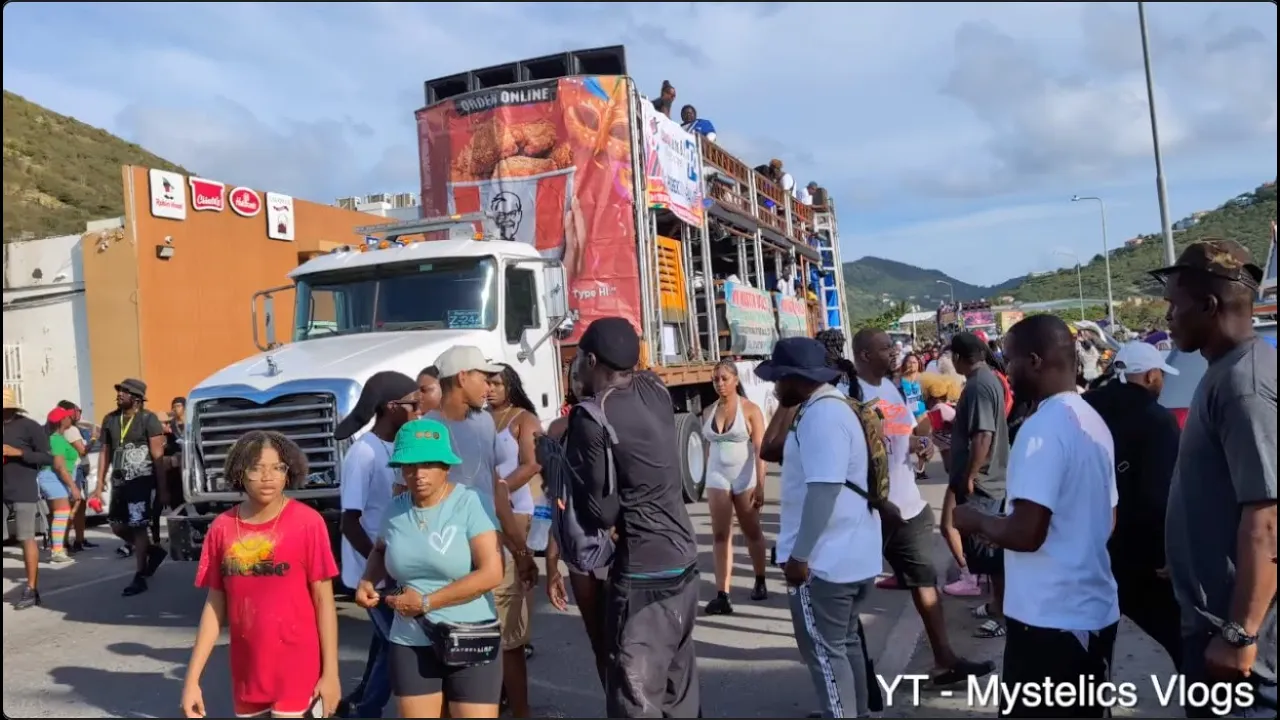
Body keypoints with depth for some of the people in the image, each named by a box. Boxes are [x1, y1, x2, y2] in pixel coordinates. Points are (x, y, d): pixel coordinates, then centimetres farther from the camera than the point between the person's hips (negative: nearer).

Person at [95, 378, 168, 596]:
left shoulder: (148, 419, -8)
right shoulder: (110, 419, 9)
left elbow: (158, 456, -9)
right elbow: (105, 453, 13)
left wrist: (162, 488, -10)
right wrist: (99, 485, 9)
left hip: (142, 480, -6)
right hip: (119, 481, 6)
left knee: (138, 527, -5)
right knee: (117, 527, 9)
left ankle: (139, 578, 3)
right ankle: (153, 550, 32)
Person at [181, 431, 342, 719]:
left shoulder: (307, 523, -11)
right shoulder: (222, 528, 0)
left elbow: (324, 599, -8)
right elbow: (215, 606, 5)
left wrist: (330, 671, -10)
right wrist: (192, 677, 3)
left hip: (297, 671, -4)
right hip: (247, 672, 4)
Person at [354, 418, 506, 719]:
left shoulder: (471, 503, -12)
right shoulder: (395, 510, 3)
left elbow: (491, 573, -18)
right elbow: (381, 551, 24)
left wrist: (426, 602, -15)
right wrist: (368, 581, 2)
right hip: (411, 643, 4)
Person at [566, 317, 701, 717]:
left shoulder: (591, 419, -17)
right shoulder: (656, 391, 2)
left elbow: (602, 512, -15)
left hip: (642, 571, -8)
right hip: (684, 559, 8)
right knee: (679, 687, 19)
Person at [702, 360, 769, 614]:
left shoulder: (750, 409, -7)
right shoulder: (709, 412, 5)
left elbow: (760, 450, -10)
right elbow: (709, 447, 11)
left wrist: (760, 485, -16)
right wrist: (708, 481, 12)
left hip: (745, 479, -3)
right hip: (717, 479, 3)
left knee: (752, 532, 13)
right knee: (720, 535, -3)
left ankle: (760, 582, 33)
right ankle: (722, 594, -5)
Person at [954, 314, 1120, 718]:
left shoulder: (1043, 428, -20)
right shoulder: (1092, 421, 10)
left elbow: (1026, 533, -25)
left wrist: (977, 521, -7)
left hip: (1049, 619, -9)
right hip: (1095, 611, 9)